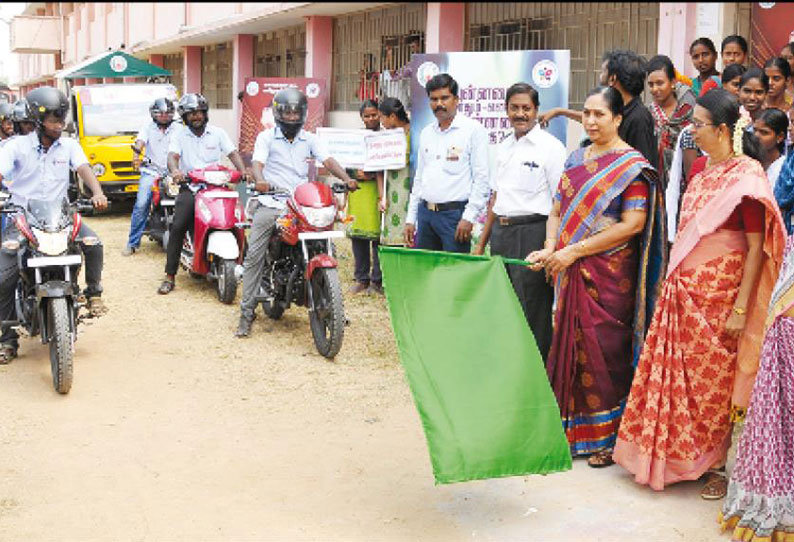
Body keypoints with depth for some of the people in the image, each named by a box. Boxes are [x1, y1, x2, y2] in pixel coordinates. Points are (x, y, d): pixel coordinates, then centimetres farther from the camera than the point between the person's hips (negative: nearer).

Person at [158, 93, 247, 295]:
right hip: (189, 187, -1)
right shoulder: (179, 136, 7)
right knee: (178, 227, -19)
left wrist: (243, 171, -18)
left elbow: (232, 153, 3)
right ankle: (170, 276, -16)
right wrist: (175, 170, -33)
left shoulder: (217, 133, 10)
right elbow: (172, 156, -9)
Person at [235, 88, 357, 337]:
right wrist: (259, 180, -33)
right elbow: (257, 162, -9)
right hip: (271, 201, -3)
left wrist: (346, 179, -19)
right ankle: (247, 312, -5)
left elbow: (328, 160, 1)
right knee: (254, 256, -11)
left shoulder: (309, 139, 15)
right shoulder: (266, 137, 6)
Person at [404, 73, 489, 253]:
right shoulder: (426, 133, 16)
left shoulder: (473, 129, -3)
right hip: (425, 213, 6)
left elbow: (481, 179, -8)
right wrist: (411, 218, 15)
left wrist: (469, 217, -15)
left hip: (454, 213, -6)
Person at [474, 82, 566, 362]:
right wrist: (482, 243, 21)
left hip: (532, 233, -7)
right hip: (500, 233, 7)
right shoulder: (504, 147, 16)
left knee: (532, 312, -4)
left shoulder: (550, 147, -6)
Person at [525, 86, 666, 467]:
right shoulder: (576, 159, 13)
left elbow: (633, 224, -16)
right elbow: (558, 209, 14)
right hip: (571, 273, 6)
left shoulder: (631, 165, -8)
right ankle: (573, 427, 24)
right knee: (570, 342, 10)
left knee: (604, 349, -1)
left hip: (609, 274, -6)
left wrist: (574, 251, -17)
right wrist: (550, 247, -6)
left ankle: (607, 438, 12)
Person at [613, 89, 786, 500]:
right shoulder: (703, 169, 10)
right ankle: (677, 454, 23)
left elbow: (756, 248, -15)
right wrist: (673, 278, 13)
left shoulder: (746, 176, -13)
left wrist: (741, 308, -18)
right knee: (679, 370, 9)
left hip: (719, 291, -7)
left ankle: (720, 464, 17)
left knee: (716, 376, 3)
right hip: (684, 287, 7)